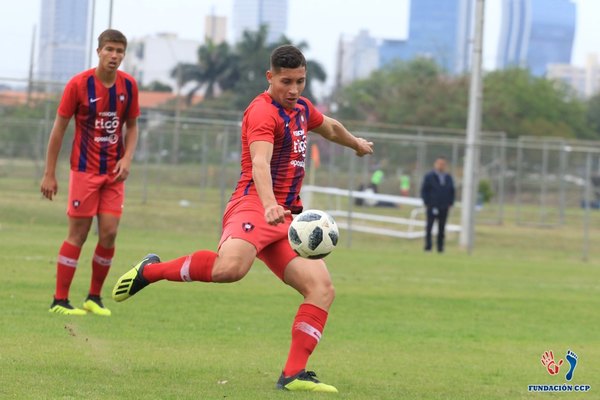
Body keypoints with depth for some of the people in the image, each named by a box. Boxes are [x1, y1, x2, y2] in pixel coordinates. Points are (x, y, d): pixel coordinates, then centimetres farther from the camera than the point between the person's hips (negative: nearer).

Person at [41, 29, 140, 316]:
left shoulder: (128, 85, 2)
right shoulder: (79, 84, -10)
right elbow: (59, 128, -5)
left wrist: (127, 158, -4)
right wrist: (49, 174, -5)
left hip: (114, 173, 4)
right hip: (84, 170, -4)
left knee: (109, 233, -3)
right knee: (78, 234, -4)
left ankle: (94, 298, 12)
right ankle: (60, 300, 2)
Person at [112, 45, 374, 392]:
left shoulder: (301, 108, 19)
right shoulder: (263, 112, -11)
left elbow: (329, 127, 44)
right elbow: (260, 164, -28)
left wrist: (356, 143, 62)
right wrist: (269, 205, -45)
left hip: (286, 220, 9)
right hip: (253, 207, -9)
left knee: (322, 288, -7)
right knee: (231, 266, -37)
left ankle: (294, 374, -10)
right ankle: (150, 270, -13)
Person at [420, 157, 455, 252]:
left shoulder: (449, 178, 12)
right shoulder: (429, 177, 1)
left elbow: (452, 192, 18)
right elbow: (424, 191, 2)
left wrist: (450, 203, 7)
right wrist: (427, 203, -6)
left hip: (444, 208, 3)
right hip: (432, 207, -3)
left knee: (442, 228, 4)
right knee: (429, 226, -7)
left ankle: (440, 246, 9)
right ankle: (428, 246, -5)